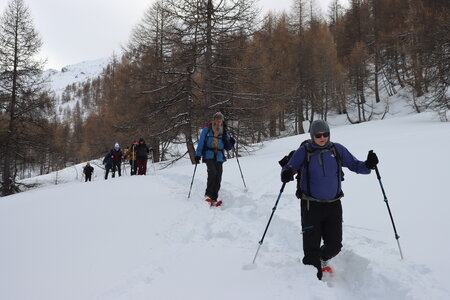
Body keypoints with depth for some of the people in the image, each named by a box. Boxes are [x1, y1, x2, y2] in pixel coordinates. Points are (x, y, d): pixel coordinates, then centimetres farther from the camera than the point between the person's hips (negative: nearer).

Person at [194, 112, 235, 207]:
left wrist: (231, 143, -6)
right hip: (209, 155, -3)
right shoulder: (207, 129, 5)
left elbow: (227, 147, 16)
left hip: (219, 157, 3)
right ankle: (208, 195, -15)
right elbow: (201, 142, 4)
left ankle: (214, 199, 3)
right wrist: (197, 155, -3)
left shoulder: (224, 132, 14)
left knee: (218, 178, -3)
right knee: (212, 172, -25)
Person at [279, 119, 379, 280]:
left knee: (335, 245, 10)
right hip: (311, 205, -3)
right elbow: (288, 169, -5)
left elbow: (355, 165, 7)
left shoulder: (337, 149, 2)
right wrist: (286, 174, -28)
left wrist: (368, 165, -13)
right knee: (312, 246, -3)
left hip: (333, 205, 3)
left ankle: (322, 260, 43)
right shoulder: (304, 151, -6)